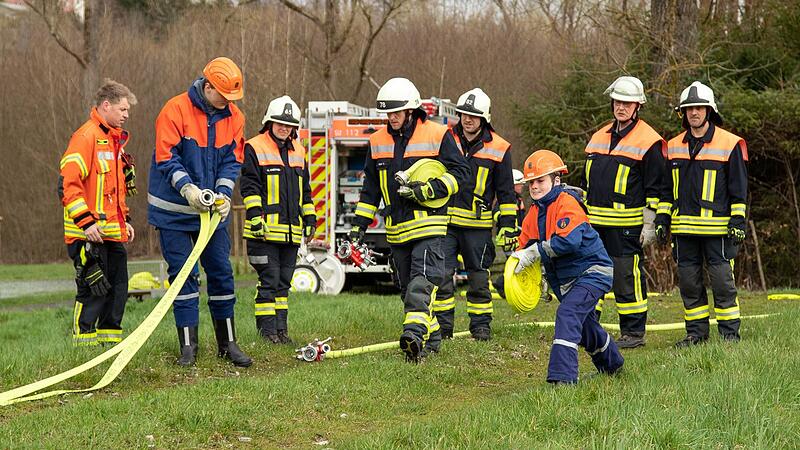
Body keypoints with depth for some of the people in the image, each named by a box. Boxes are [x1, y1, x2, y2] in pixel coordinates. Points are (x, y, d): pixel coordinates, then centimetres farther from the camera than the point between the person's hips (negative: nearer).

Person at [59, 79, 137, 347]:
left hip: (112, 234, 9)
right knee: (92, 292, -7)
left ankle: (110, 342, 18)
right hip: (90, 234, -9)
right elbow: (68, 183, -18)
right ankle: (84, 346, -1)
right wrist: (86, 222, -21)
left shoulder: (114, 139, 20)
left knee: (117, 289, 10)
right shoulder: (87, 136, -11)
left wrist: (125, 219, 20)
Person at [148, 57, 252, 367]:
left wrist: (223, 194, -14)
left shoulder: (233, 117, 1)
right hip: (174, 210, -4)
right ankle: (188, 347, 2)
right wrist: (187, 188, -30)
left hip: (213, 210, 4)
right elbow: (166, 157, -17)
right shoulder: (176, 110, -14)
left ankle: (227, 343, 15)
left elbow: (232, 161, 3)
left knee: (221, 272, 6)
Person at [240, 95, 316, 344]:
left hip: (291, 230, 6)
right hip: (265, 229, -6)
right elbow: (249, 186, -8)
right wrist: (255, 215, -16)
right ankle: (267, 329, -3)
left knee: (284, 281, 10)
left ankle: (281, 328, 15)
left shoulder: (298, 151, 17)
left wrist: (310, 217, 18)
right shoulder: (254, 148, -3)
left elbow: (305, 189, 24)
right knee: (269, 279, -6)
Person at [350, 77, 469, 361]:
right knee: (407, 286, 8)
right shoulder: (378, 141, 11)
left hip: (428, 223, -6)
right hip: (396, 228, 6)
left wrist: (427, 190, -15)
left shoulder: (437, 135, -3)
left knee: (422, 282, -19)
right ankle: (431, 338, 18)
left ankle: (415, 335, -30)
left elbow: (459, 172, -3)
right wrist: (359, 224, 13)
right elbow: (370, 188, 18)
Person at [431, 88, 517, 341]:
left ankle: (481, 326, 17)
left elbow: (506, 193, 6)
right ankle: (442, 326, 4)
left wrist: (508, 227, 1)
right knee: (441, 274, -4)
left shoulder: (498, 149, 2)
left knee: (478, 277, 6)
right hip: (445, 220, 1)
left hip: (478, 225, -1)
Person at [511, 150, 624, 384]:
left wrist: (535, 252, -27)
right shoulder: (534, 212, 7)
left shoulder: (566, 202, -19)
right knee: (584, 325, 22)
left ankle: (562, 376, -31)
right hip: (566, 279, 9)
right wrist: (518, 259, -12)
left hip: (592, 270, -9)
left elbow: (569, 240, -32)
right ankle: (611, 363, 48)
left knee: (568, 313, -26)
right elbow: (526, 245, 11)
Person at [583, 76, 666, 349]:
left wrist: (650, 225, -10)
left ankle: (633, 332, 4)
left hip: (627, 224, -7)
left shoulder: (649, 141, -5)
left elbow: (654, 188, -6)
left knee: (628, 277, -4)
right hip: (595, 223, 7)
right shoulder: (598, 137, 16)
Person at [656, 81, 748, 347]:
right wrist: (662, 220, 11)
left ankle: (730, 333, 4)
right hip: (684, 227, 5)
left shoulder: (730, 145, -1)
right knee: (688, 282, 7)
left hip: (717, 228, -5)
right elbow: (667, 189, 18)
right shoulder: (674, 146, 12)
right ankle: (696, 332, 16)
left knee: (722, 282, -4)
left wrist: (738, 222, -8)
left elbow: (739, 188, -1)